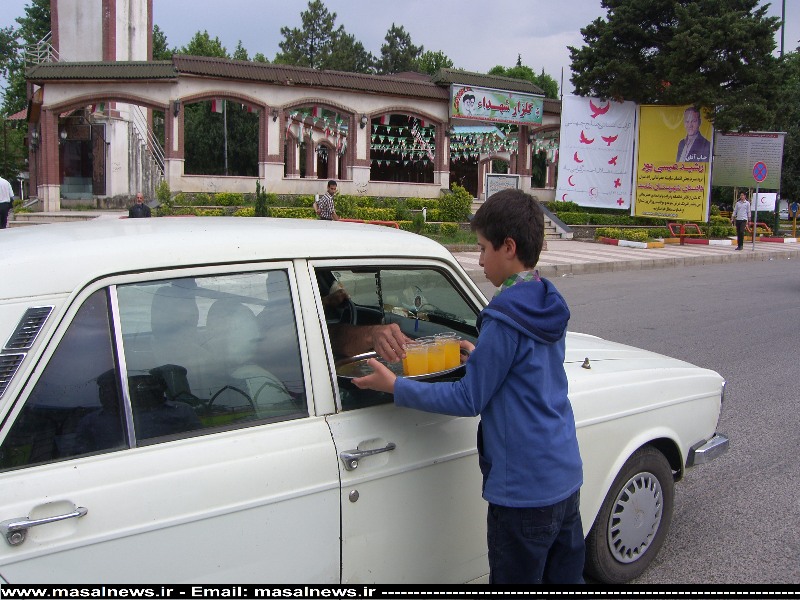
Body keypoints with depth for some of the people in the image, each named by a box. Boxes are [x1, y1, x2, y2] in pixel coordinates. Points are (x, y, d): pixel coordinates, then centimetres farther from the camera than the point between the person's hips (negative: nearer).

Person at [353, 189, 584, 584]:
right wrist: (483, 355, 20)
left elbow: (469, 400, -16)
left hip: (524, 489, -8)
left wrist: (395, 387, -11)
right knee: (566, 577, 21)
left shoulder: (504, 320, -21)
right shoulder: (549, 305, 5)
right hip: (566, 477, 8)